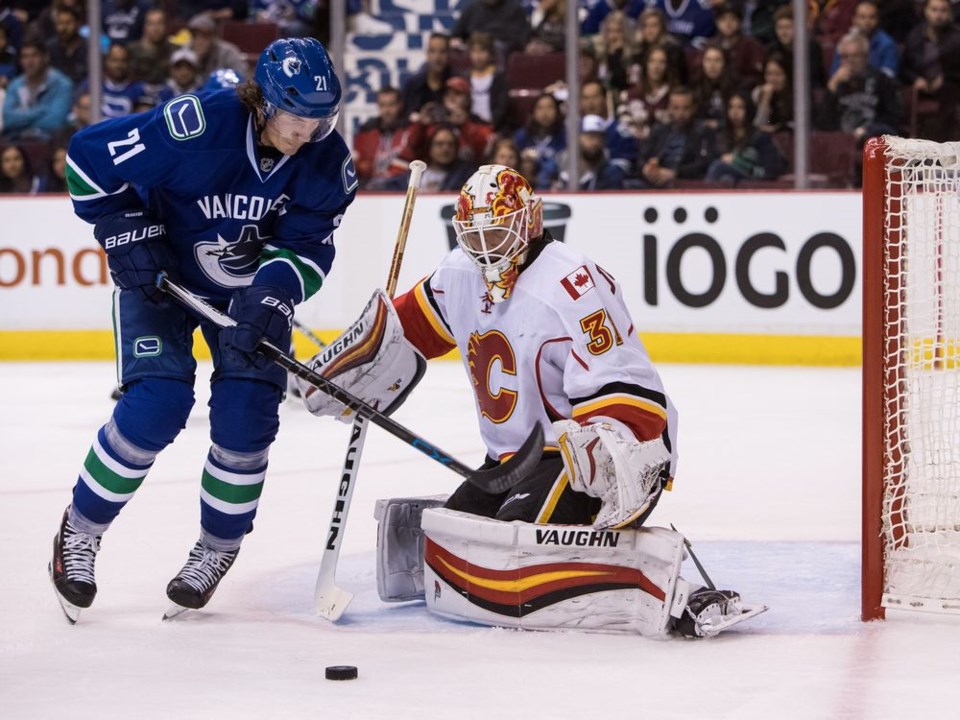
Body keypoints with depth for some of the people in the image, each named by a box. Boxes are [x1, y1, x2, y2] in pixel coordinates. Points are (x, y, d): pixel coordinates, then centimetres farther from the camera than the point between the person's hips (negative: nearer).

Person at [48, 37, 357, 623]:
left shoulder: (327, 162, -18)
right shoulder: (195, 126, -31)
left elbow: (309, 247, -15)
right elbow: (89, 158, -21)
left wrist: (271, 294, -33)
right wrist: (124, 235, -21)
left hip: (251, 286, 4)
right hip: (161, 274, -3)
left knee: (247, 413, -10)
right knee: (156, 405, -18)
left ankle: (218, 549, 12)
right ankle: (81, 530, 3)